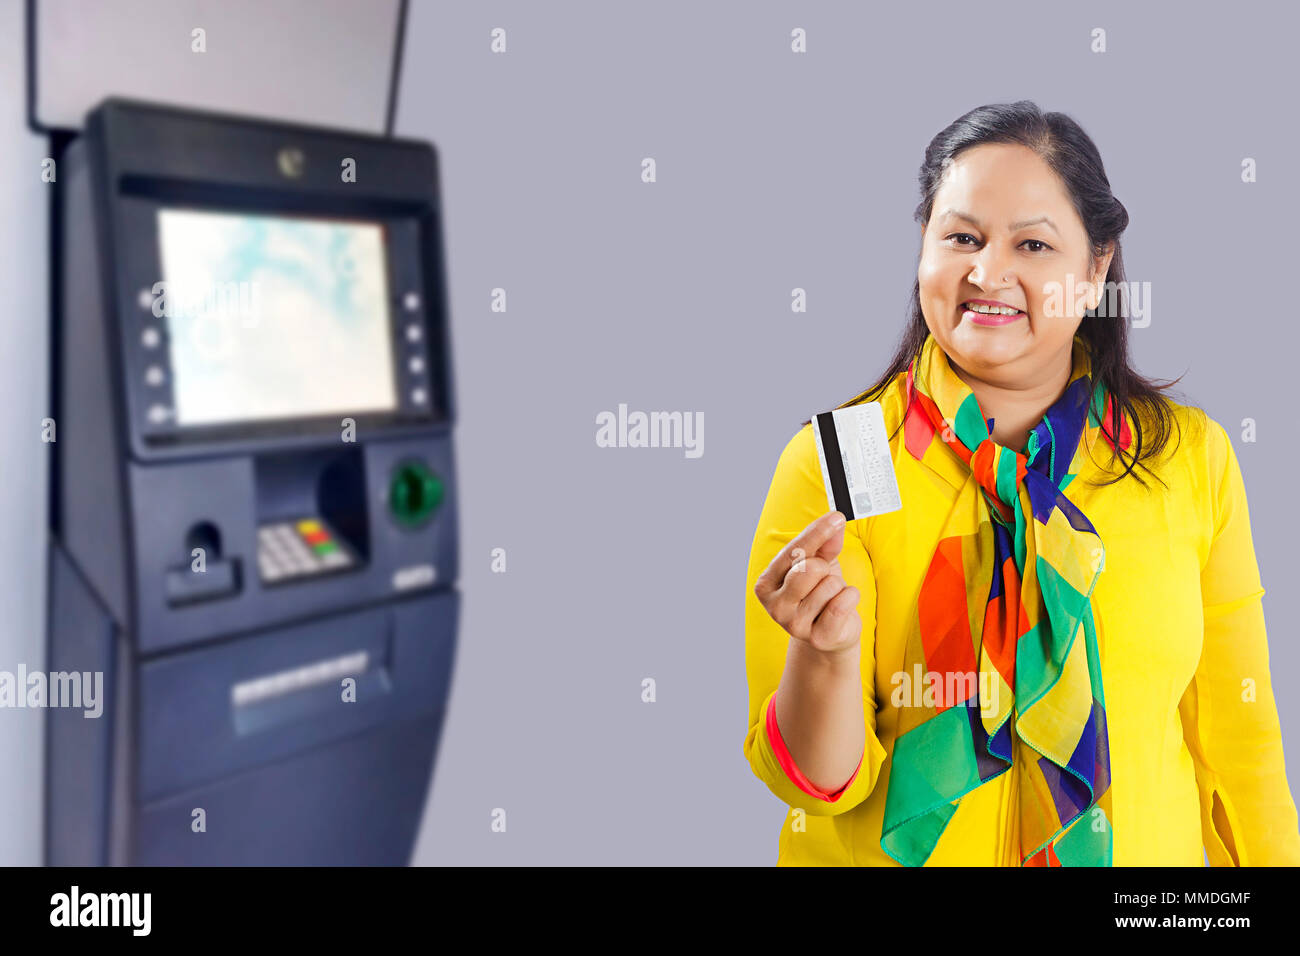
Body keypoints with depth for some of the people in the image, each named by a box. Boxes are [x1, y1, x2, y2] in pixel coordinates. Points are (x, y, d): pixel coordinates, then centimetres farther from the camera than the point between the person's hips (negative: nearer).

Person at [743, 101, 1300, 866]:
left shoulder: (1191, 457, -9)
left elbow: (1235, 745, -1)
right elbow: (815, 781, -16)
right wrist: (824, 656, -33)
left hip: (1146, 849, 3)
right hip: (898, 854, -2)